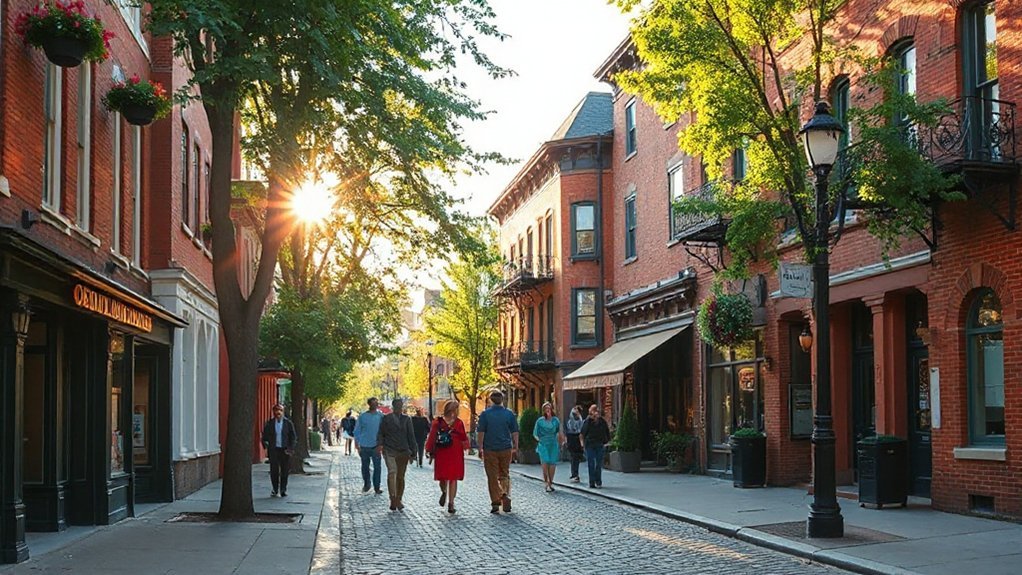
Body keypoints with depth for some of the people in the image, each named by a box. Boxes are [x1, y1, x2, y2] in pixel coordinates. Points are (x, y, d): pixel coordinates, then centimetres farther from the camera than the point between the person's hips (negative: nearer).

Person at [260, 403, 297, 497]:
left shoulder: (288, 423, 2)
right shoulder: (269, 423, 3)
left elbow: (293, 437, 5)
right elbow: (265, 436, 8)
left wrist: (291, 448, -4)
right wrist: (266, 446, -5)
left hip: (285, 450, 0)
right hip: (273, 450, 0)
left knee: (284, 471, 2)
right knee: (274, 471, 0)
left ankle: (283, 490, 13)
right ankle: (275, 489, 13)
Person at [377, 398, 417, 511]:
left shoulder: (406, 419, 12)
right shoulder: (386, 418, 7)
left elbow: (411, 436, 12)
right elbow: (381, 433, 7)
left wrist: (412, 452, 9)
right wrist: (380, 443, -12)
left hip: (403, 451, 3)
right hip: (389, 450, -3)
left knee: (400, 476, 5)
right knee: (392, 472, -19)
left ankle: (398, 500, 14)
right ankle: (393, 499, -24)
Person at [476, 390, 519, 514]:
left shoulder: (485, 414, -4)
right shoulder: (510, 414, 0)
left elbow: (481, 432, -5)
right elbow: (515, 432, 2)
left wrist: (480, 448, 1)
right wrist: (515, 448, 10)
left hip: (490, 450, -2)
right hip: (506, 449, 2)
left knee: (492, 477, 6)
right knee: (505, 474, 15)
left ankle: (495, 503, 5)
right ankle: (505, 494, -10)